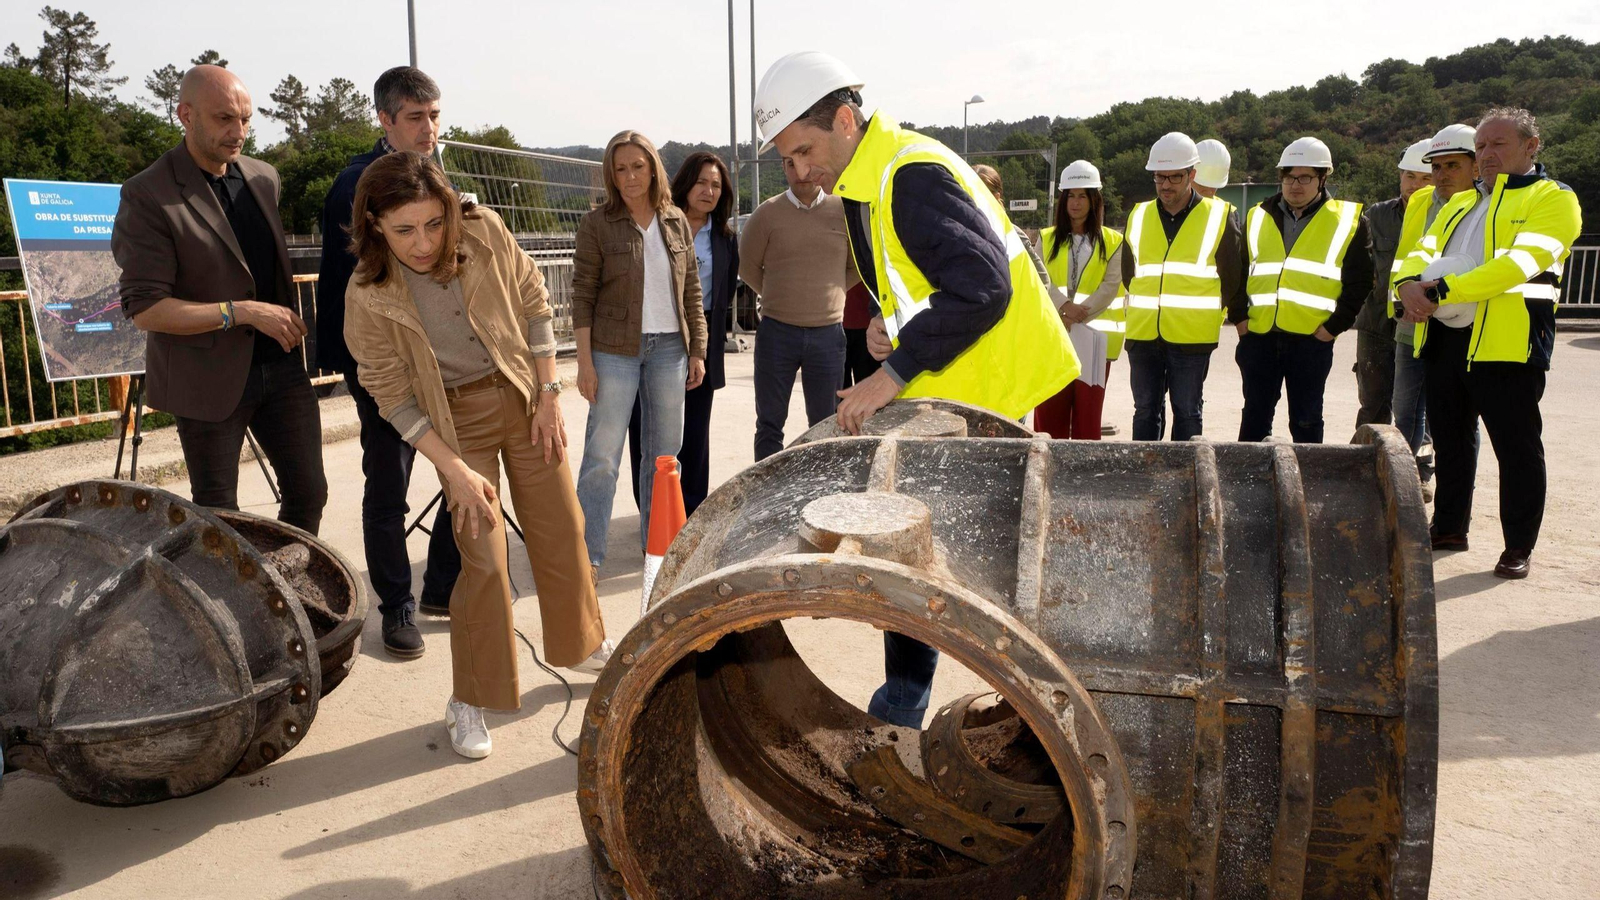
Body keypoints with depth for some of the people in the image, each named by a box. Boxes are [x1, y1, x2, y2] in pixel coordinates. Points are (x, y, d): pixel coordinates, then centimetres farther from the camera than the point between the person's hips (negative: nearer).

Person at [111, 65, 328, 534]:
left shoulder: (265, 178, 6)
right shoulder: (147, 195, -14)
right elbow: (144, 308, -18)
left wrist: (288, 325, 9)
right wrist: (242, 312, -22)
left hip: (281, 366, 5)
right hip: (209, 377, -5)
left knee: (308, 493, 10)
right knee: (218, 516, 7)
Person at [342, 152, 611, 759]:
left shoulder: (485, 232, -16)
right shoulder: (368, 298, -20)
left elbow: (534, 306, -2)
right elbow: (394, 397, -13)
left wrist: (549, 395, -5)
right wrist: (455, 469, -15)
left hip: (522, 395, 3)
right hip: (456, 419, -3)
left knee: (561, 530, 10)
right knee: (484, 558, -7)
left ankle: (583, 644, 35)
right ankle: (470, 701, 13)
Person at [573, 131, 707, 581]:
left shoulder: (676, 221, 7)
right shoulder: (597, 223, -3)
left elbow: (692, 291, 11)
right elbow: (582, 296, -5)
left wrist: (698, 351, 7)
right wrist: (585, 361, -10)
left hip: (669, 348, 4)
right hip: (615, 350, -4)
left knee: (664, 453, 10)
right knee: (602, 456, -5)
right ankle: (588, 555, 3)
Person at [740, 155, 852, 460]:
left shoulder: (844, 211, 1)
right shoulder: (767, 213, -1)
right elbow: (748, 267, 9)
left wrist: (827, 293, 9)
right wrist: (778, 297, 10)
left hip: (828, 331, 1)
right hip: (777, 330, -1)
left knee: (826, 425, 10)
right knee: (770, 423, 6)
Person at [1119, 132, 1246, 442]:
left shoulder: (1219, 216, -1)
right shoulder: (1139, 216, 10)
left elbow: (1232, 278, 5)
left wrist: (1207, 312, 11)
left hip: (1192, 337, -3)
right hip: (1143, 334, 4)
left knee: (1187, 413, 4)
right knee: (1145, 411, 8)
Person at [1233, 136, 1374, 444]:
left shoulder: (1347, 219, 4)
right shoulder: (1258, 217, 12)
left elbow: (1360, 280, 1)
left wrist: (1334, 326, -6)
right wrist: (1238, 316, 3)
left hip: (1311, 339, -2)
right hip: (1259, 337, 3)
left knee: (1306, 422, 5)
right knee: (1255, 417, 9)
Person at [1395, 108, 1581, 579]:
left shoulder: (1553, 198, -1)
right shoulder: (1459, 204, 21)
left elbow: (1521, 261, -17)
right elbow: (1423, 251, 10)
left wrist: (1443, 289, -25)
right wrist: (1409, 284, -15)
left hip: (1506, 341, -7)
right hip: (1445, 337, 7)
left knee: (1516, 446, 1)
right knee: (1450, 438, 15)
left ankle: (1519, 546, 10)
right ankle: (1449, 527, 28)